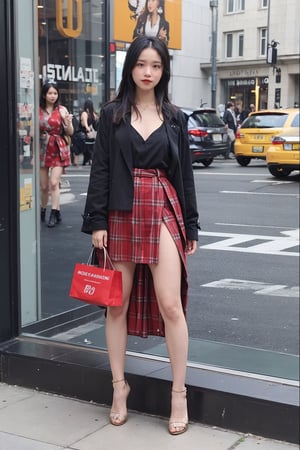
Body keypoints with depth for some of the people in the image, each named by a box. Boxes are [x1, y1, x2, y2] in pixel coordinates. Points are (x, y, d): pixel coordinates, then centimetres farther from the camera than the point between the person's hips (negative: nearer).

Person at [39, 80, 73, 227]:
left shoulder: (62, 110, 0)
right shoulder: (38, 110, 3)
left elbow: (70, 133, 2)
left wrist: (68, 123, -17)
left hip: (58, 150, -2)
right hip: (42, 149, 2)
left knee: (54, 183, -14)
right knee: (44, 186, 8)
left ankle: (54, 214, -9)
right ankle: (42, 210, 28)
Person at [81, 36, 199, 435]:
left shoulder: (174, 118, 8)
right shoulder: (112, 114, 5)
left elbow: (185, 174, 9)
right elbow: (100, 170, 1)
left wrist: (191, 227, 6)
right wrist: (96, 222, -7)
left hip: (163, 213, 0)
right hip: (121, 214, 0)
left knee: (171, 304, -7)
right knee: (117, 304, 7)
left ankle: (179, 393, 7)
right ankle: (119, 385, 23)